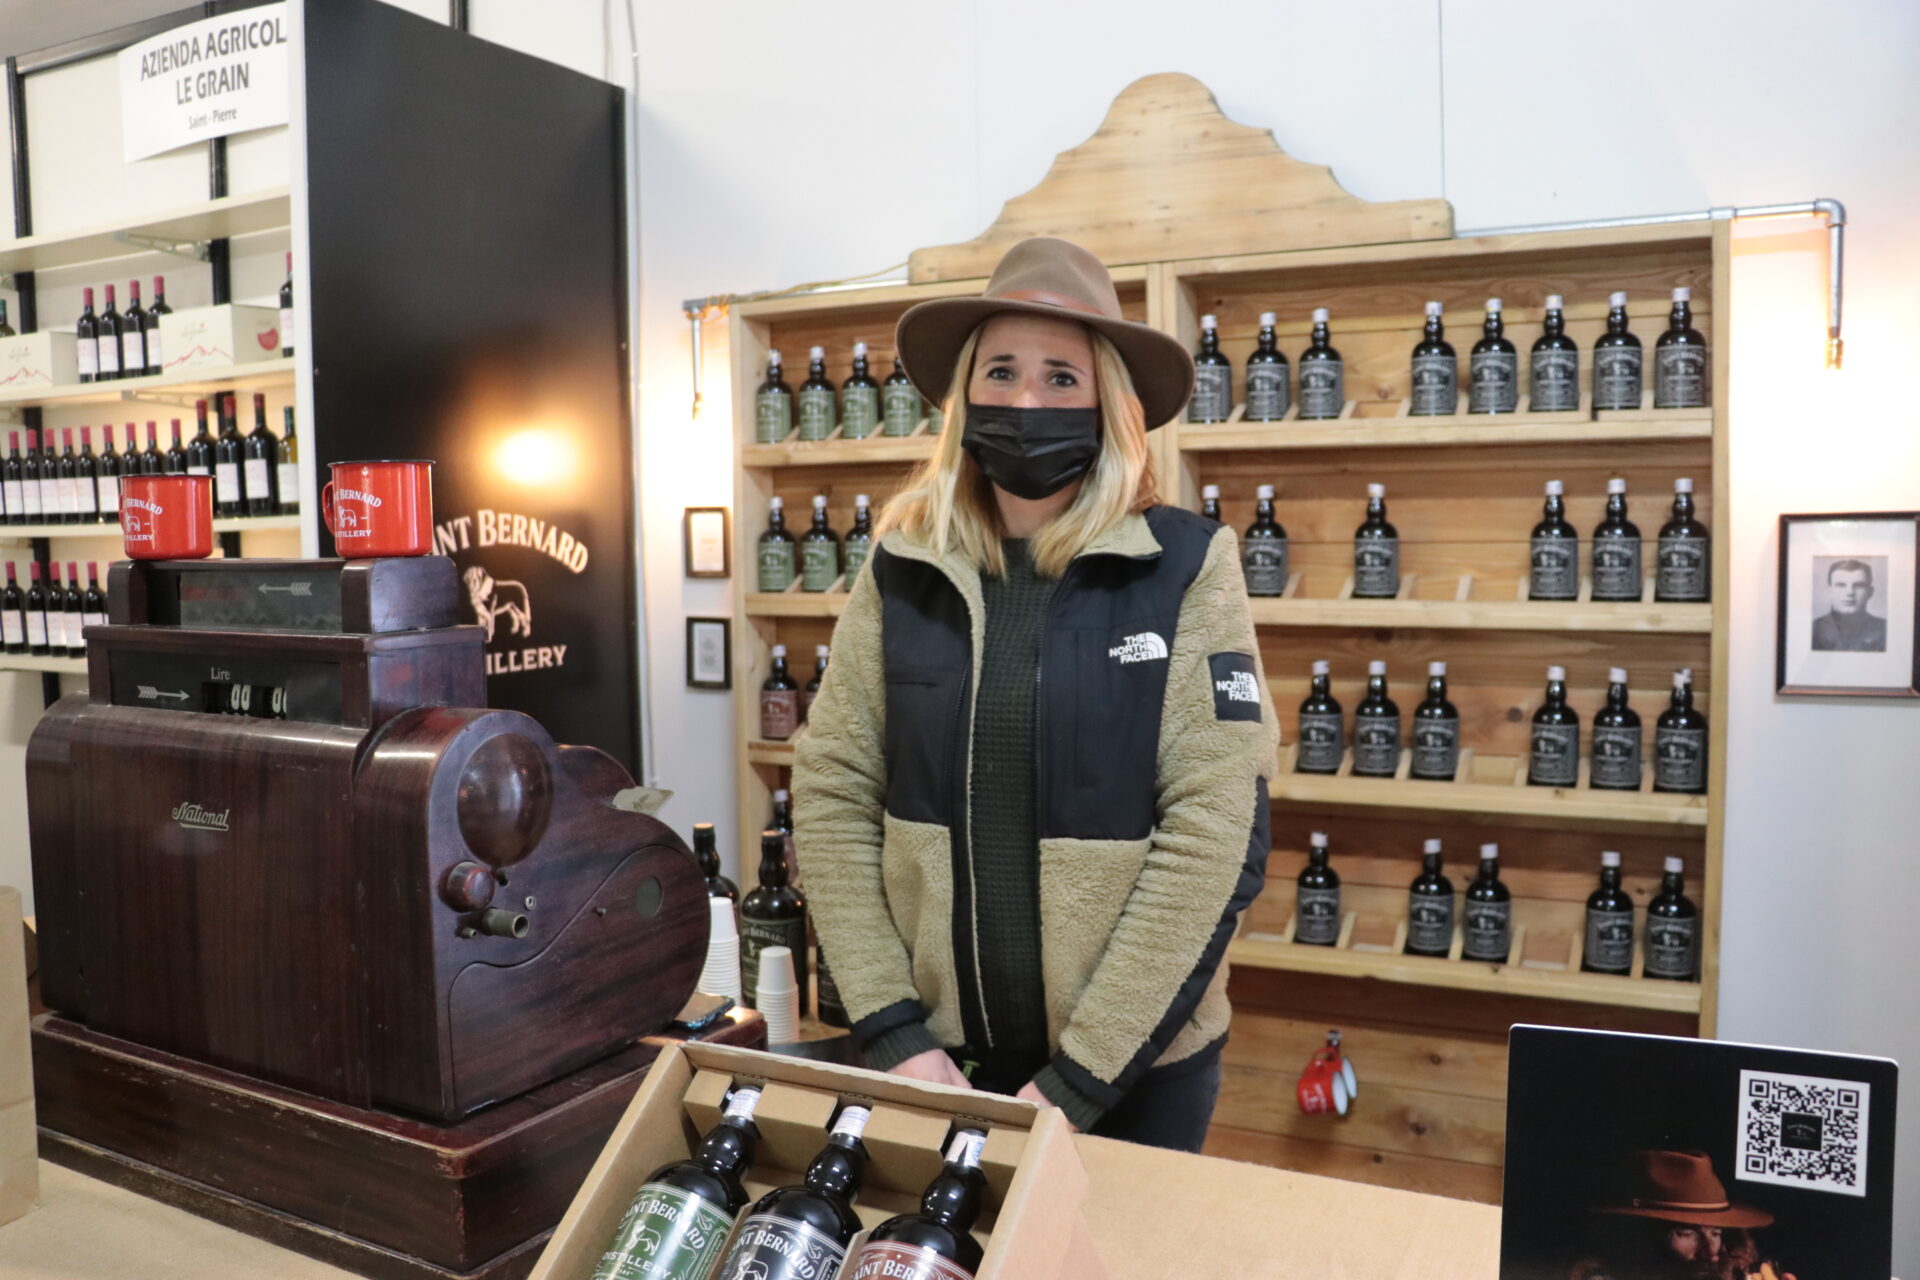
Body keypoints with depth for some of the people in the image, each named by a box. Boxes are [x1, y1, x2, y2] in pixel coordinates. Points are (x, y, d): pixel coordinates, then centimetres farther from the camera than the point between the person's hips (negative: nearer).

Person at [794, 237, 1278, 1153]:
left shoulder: (1187, 569, -10)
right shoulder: (902, 572, -2)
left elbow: (1216, 833, -14)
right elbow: (832, 797, -2)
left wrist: (1076, 1078, -15)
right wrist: (893, 1033, -9)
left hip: (1137, 1060, -2)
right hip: (938, 1049, 3)